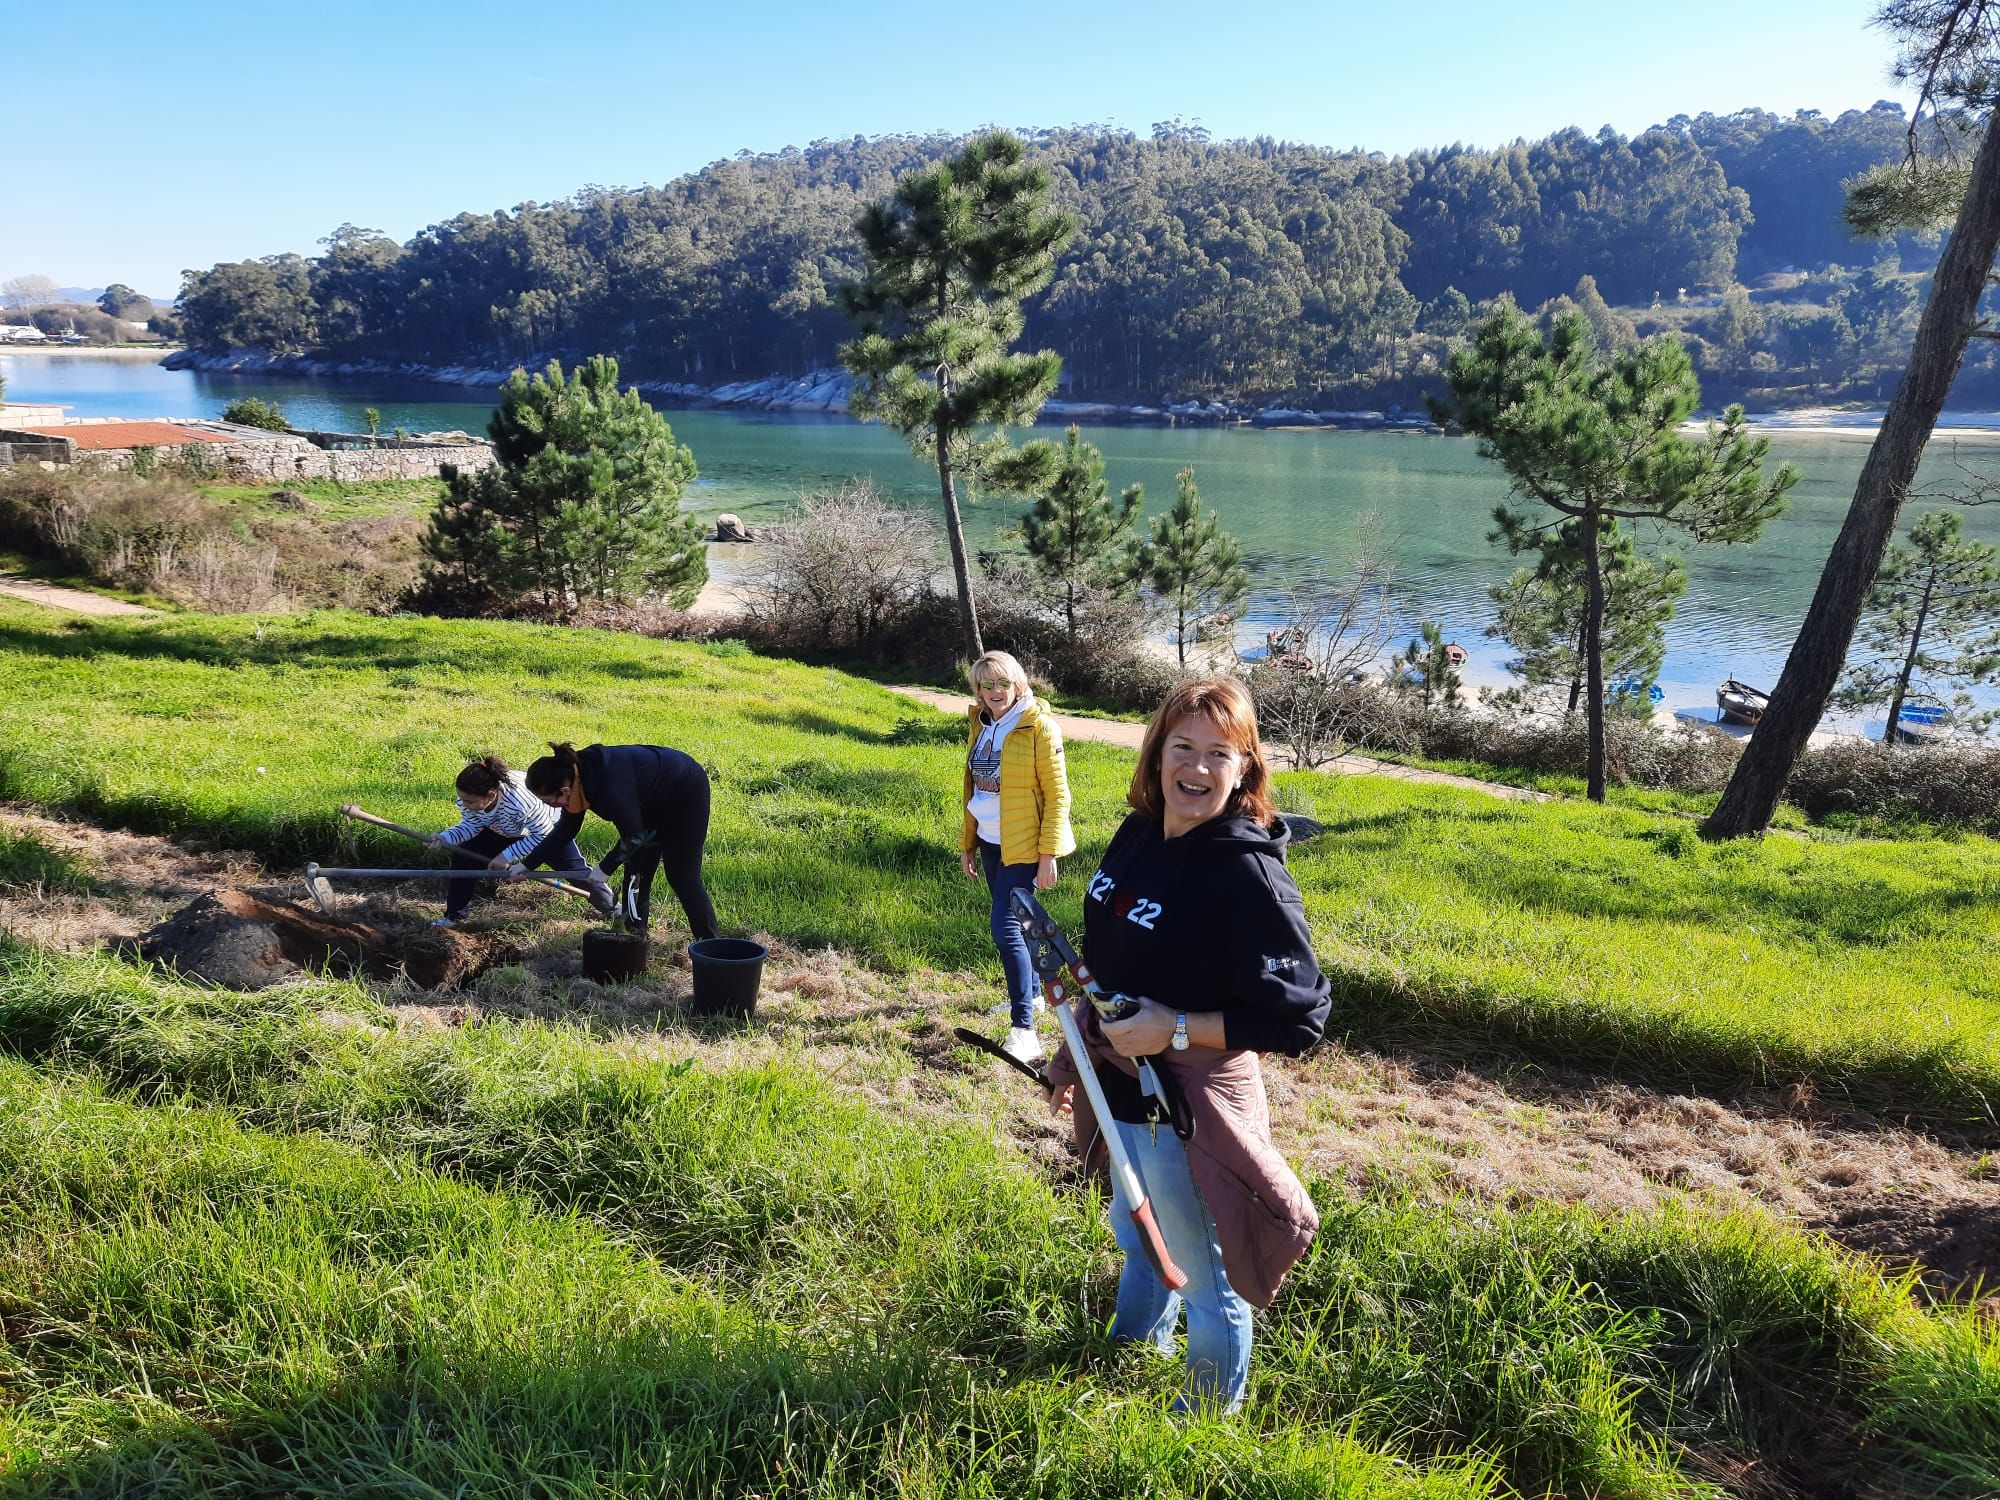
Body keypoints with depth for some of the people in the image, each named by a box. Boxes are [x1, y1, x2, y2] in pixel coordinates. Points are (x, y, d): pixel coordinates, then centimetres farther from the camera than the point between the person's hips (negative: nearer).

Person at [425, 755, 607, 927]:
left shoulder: (520, 802, -47)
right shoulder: (467, 797, -31)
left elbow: (543, 835, -34)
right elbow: (470, 826, -17)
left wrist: (508, 855, -35)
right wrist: (444, 838, -34)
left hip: (548, 826, -5)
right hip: (501, 831, 5)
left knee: (575, 870, 1)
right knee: (463, 858, -7)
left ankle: (610, 907, 25)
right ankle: (454, 916, 10)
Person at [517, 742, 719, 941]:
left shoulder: (611, 787, -40)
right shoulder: (573, 776, -13)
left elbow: (634, 836, -25)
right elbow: (565, 829, 2)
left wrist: (605, 867, -13)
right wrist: (526, 863, 2)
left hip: (686, 792, -9)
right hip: (653, 802, 9)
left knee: (683, 878, -7)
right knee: (636, 870, 8)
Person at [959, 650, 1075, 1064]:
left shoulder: (1039, 726, -13)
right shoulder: (981, 726, 7)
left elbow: (1057, 795, -13)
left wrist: (1048, 855, -16)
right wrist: (967, 845, 16)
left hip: (1023, 846, -7)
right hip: (990, 843, 7)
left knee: (1006, 928, -14)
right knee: (1012, 923, 18)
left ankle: (1024, 1030, -11)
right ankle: (1029, 994, 38)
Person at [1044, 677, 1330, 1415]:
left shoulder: (1249, 874, -24)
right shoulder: (1137, 835, -1)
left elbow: (1301, 1017, -24)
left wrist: (1176, 1028, -27)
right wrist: (1076, 1057, 17)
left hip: (1190, 1112, -8)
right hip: (1125, 1093, 8)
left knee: (1202, 1280, 14)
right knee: (1136, 1240, 30)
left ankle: (1211, 1417, 39)